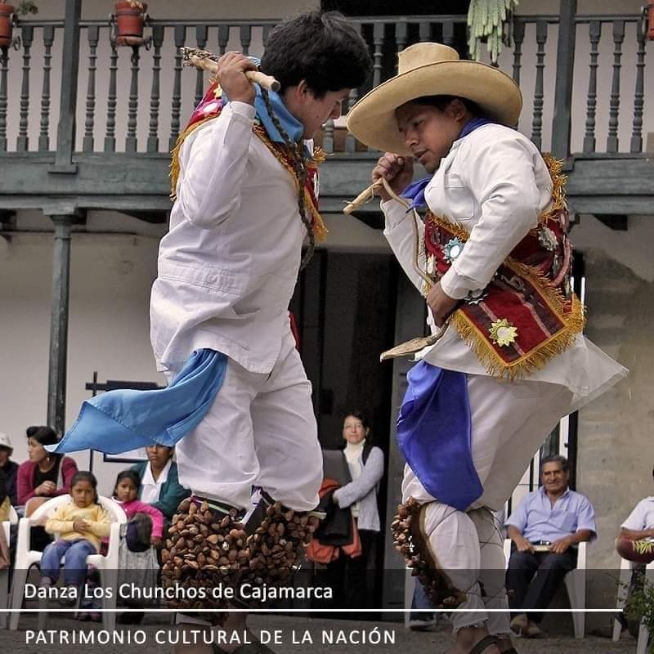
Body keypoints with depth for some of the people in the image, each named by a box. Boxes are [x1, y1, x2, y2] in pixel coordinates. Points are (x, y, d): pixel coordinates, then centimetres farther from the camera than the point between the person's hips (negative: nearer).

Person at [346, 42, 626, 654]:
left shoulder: (487, 141, -1)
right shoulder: (452, 177, 29)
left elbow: (517, 201, -25)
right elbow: (428, 277, 31)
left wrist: (456, 285, -19)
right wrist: (396, 201, 24)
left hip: (502, 352, -10)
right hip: (496, 353, 10)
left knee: (428, 494, -10)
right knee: (465, 500, 15)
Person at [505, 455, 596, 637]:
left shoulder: (580, 502, 20)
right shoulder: (529, 499, 29)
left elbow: (586, 531, 4)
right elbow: (512, 525, 16)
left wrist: (568, 539, -19)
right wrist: (518, 538, -9)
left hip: (560, 550, -2)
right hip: (530, 548, 2)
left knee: (552, 563, -40)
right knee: (516, 561, -35)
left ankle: (527, 615, -51)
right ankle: (527, 620, -46)